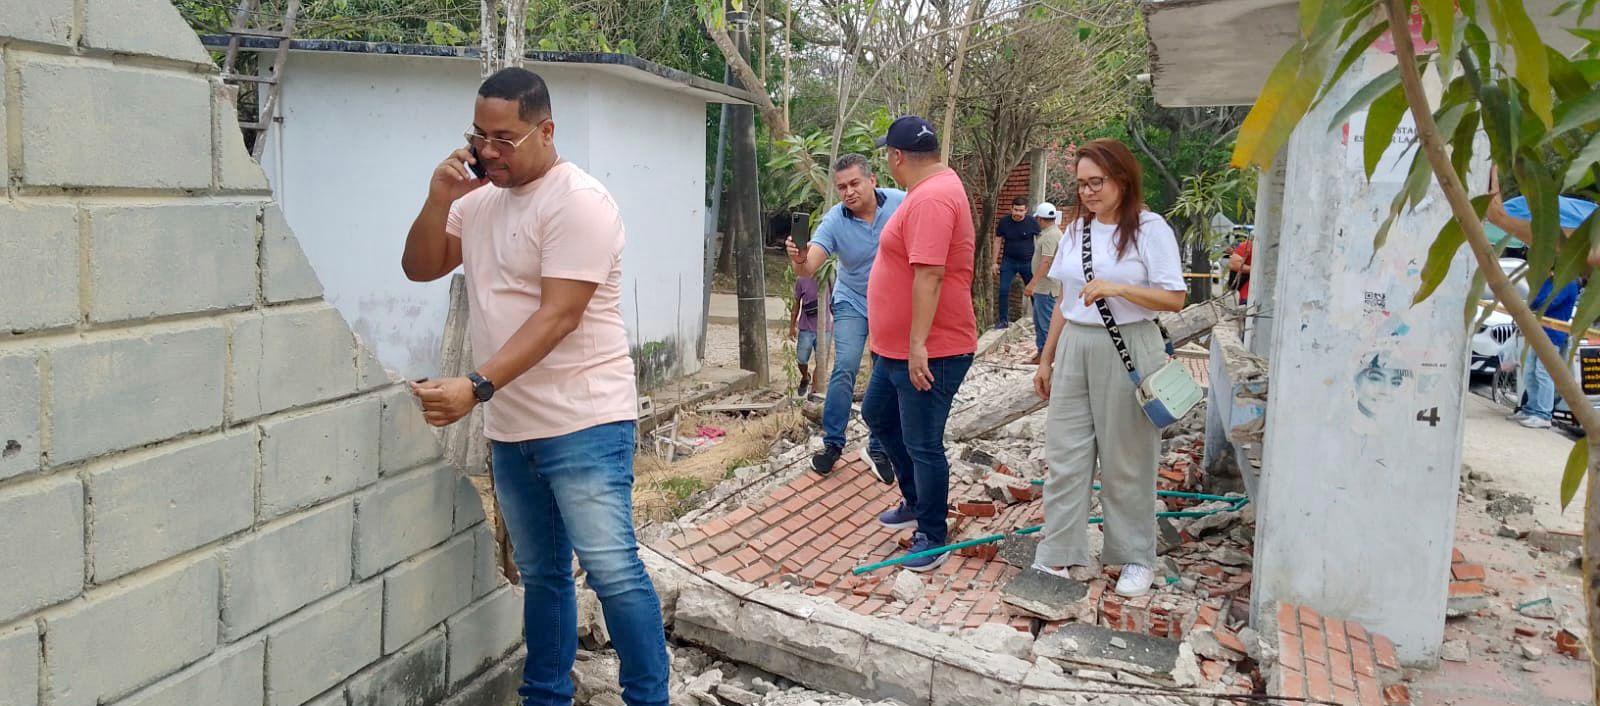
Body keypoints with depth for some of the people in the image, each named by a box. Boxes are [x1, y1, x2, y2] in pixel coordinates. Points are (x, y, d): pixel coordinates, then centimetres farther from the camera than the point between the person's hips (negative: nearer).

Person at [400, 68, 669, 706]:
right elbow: (419, 269, 13)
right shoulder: (480, 197, 12)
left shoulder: (578, 201, -14)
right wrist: (439, 200, -4)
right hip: (509, 427, 8)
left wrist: (475, 388, -29)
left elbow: (557, 318, -22)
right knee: (540, 573, 17)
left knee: (613, 571, -6)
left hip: (582, 422, -7)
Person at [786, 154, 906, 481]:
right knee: (845, 368, -15)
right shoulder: (834, 221, -21)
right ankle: (832, 443, -2)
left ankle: (878, 450, 18)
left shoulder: (902, 203, -18)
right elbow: (808, 268, -32)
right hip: (853, 302, -1)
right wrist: (799, 260, -55)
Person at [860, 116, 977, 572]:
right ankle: (915, 503, 38)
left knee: (922, 446, -1)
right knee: (877, 415, 24)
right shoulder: (936, 187, 11)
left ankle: (932, 537, 14)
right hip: (899, 347, 11)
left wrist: (918, 345, -28)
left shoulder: (931, 198, -23)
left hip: (929, 354, -11)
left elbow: (929, 275, -29)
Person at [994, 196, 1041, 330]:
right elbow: (998, 241, 4)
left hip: (1028, 262, -1)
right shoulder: (1004, 222, -4)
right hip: (1008, 261, 1)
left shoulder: (1032, 222, -8)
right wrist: (995, 262, 2)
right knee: (1003, 290, -6)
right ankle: (1003, 320, 4)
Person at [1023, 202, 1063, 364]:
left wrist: (1032, 283, -31)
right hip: (1042, 287, 11)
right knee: (1039, 320, 17)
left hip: (1047, 287, -11)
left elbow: (1046, 262, -27)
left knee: (1046, 322, -5)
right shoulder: (1054, 233, 16)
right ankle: (1041, 350, 24)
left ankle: (1046, 355, -1)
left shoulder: (1050, 236, -18)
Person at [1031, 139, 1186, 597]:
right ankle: (1064, 557, 12)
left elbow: (1174, 299, -10)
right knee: (1063, 455, 3)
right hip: (1075, 348, 5)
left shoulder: (1150, 229, -5)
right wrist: (1046, 359, 17)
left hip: (1126, 351, -5)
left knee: (1125, 461, 3)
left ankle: (1136, 559, 18)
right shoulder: (1076, 230, 11)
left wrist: (1117, 288, -23)